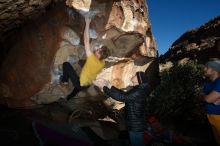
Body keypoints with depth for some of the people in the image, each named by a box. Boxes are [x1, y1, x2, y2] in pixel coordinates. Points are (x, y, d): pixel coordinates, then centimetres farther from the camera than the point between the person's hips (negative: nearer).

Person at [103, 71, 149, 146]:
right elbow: (124, 94, 18)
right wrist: (110, 87, 13)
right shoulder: (136, 90, 9)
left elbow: (122, 97, -29)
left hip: (136, 126, -10)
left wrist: (106, 89, -23)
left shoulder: (138, 92, -23)